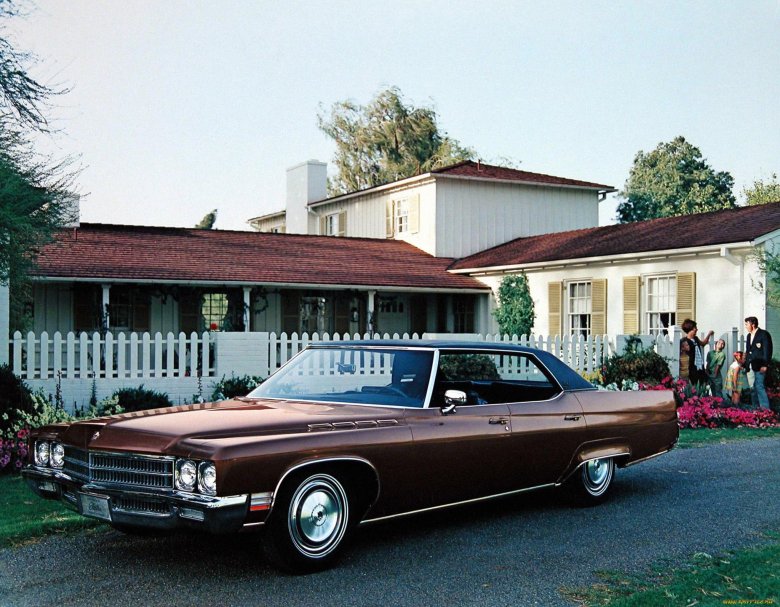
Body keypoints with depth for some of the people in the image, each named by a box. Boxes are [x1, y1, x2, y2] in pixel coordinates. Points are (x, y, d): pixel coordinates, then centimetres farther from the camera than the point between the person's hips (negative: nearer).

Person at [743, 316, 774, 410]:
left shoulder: (764, 334, -6)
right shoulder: (749, 336, 18)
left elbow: (767, 350, -11)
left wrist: (764, 365, -17)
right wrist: (745, 364, 15)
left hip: (759, 367, -8)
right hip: (750, 367, 8)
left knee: (759, 386, -13)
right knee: (753, 388, 7)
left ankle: (765, 408, -12)